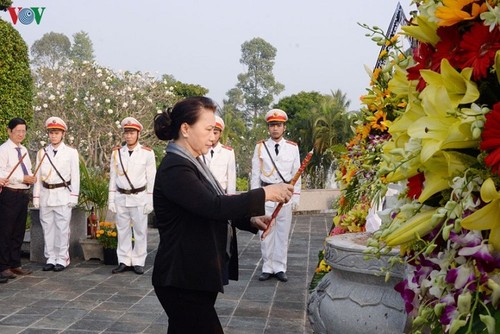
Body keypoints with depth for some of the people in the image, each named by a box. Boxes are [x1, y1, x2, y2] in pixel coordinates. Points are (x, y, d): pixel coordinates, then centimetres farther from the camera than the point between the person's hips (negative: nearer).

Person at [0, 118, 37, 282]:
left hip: (23, 194, 8)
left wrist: (32, 177, 1)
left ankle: (15, 265, 24)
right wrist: (22, 179, -20)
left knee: (19, 231, 14)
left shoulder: (24, 150, 15)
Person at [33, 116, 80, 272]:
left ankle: (62, 259, 10)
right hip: (45, 194, 3)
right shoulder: (42, 153, 8)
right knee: (47, 228, 7)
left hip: (63, 195, -3)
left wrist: (73, 197, -6)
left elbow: (75, 176, -1)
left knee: (62, 228, 0)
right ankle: (50, 258, 16)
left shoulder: (71, 152, 0)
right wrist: (36, 197, 5)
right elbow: (38, 176, 9)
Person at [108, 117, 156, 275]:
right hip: (121, 198, 3)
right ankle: (124, 261, 17)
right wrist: (111, 200, 5)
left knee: (140, 231, 3)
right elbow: (113, 177, 8)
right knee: (123, 231, 8)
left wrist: (150, 201, -6)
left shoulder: (147, 153, -4)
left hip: (139, 198, -3)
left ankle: (138, 262, 13)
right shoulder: (116, 153, 5)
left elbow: (151, 179, -3)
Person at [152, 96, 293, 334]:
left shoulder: (192, 163, 12)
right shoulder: (174, 168, -18)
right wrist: (265, 194, -22)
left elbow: (212, 211, 17)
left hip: (193, 277, 9)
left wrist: (251, 220, 2)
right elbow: (213, 206, -28)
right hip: (182, 281, -9)